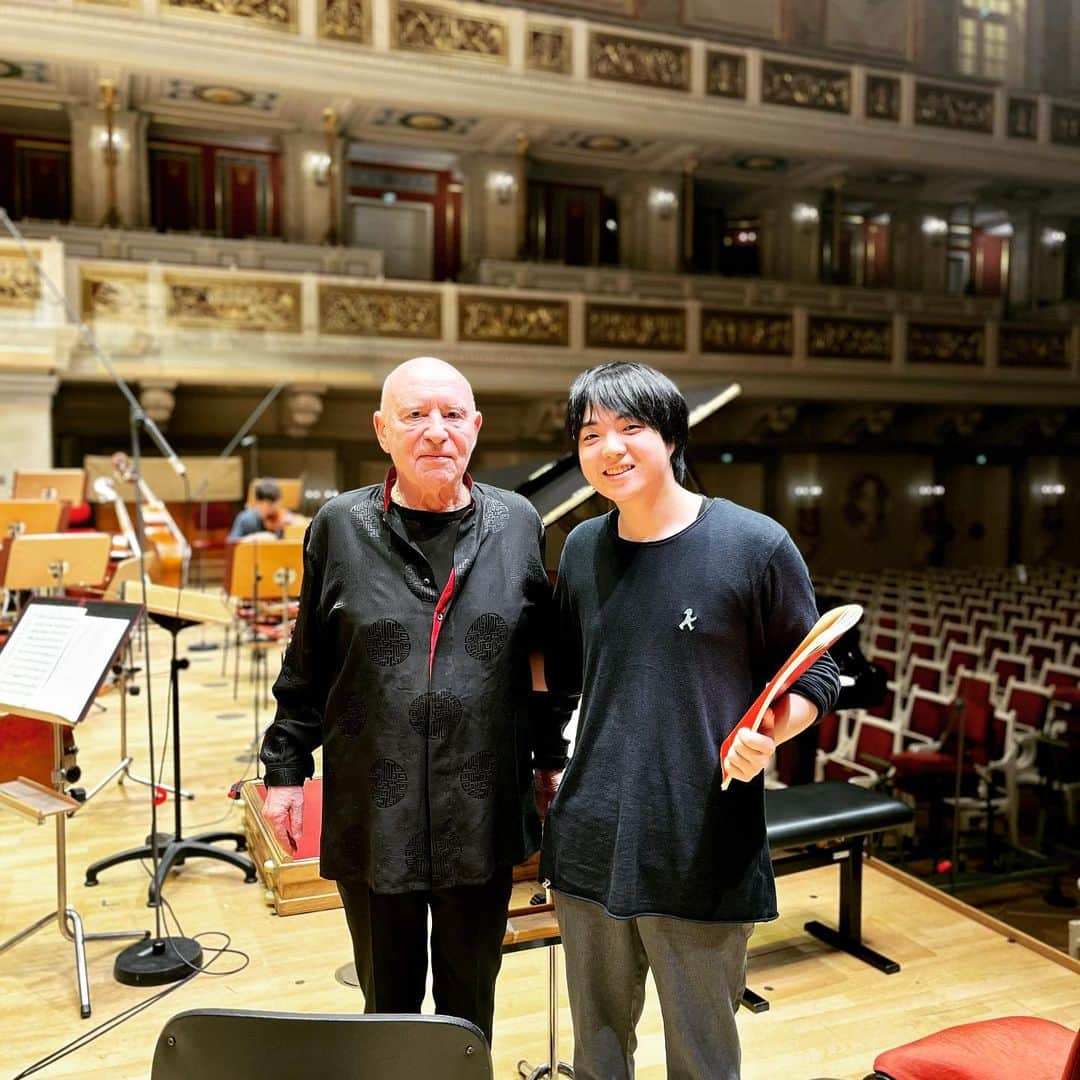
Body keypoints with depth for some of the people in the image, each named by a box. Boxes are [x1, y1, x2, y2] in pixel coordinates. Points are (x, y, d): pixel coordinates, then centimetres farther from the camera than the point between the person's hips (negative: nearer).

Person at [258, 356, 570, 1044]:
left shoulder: (518, 524, -1)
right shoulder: (341, 527, -3)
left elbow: (542, 655, 6)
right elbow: (307, 665, 2)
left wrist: (550, 760, 9)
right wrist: (286, 770, 2)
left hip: (483, 815, 1)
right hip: (374, 817, 0)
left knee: (471, 1001, 19)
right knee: (389, 999, 19)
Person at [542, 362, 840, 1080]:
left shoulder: (756, 545, -10)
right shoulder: (583, 548, 5)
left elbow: (814, 678, -3)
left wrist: (767, 735, -22)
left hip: (704, 858, -4)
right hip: (590, 850, 4)